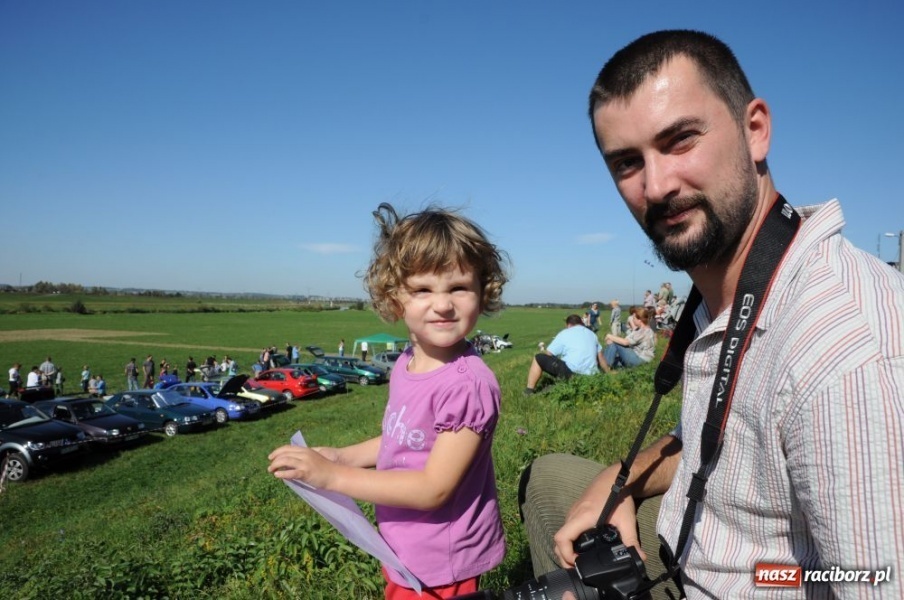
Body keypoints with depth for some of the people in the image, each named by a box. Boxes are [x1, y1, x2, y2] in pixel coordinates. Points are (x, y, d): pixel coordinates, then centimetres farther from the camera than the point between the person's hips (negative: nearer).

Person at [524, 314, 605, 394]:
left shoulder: (564, 334, 5)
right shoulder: (592, 334, 20)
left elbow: (547, 354, 5)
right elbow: (600, 357, 20)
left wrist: (542, 351, 27)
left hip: (570, 373, -5)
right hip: (590, 376, 5)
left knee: (538, 358, 8)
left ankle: (528, 392, 3)